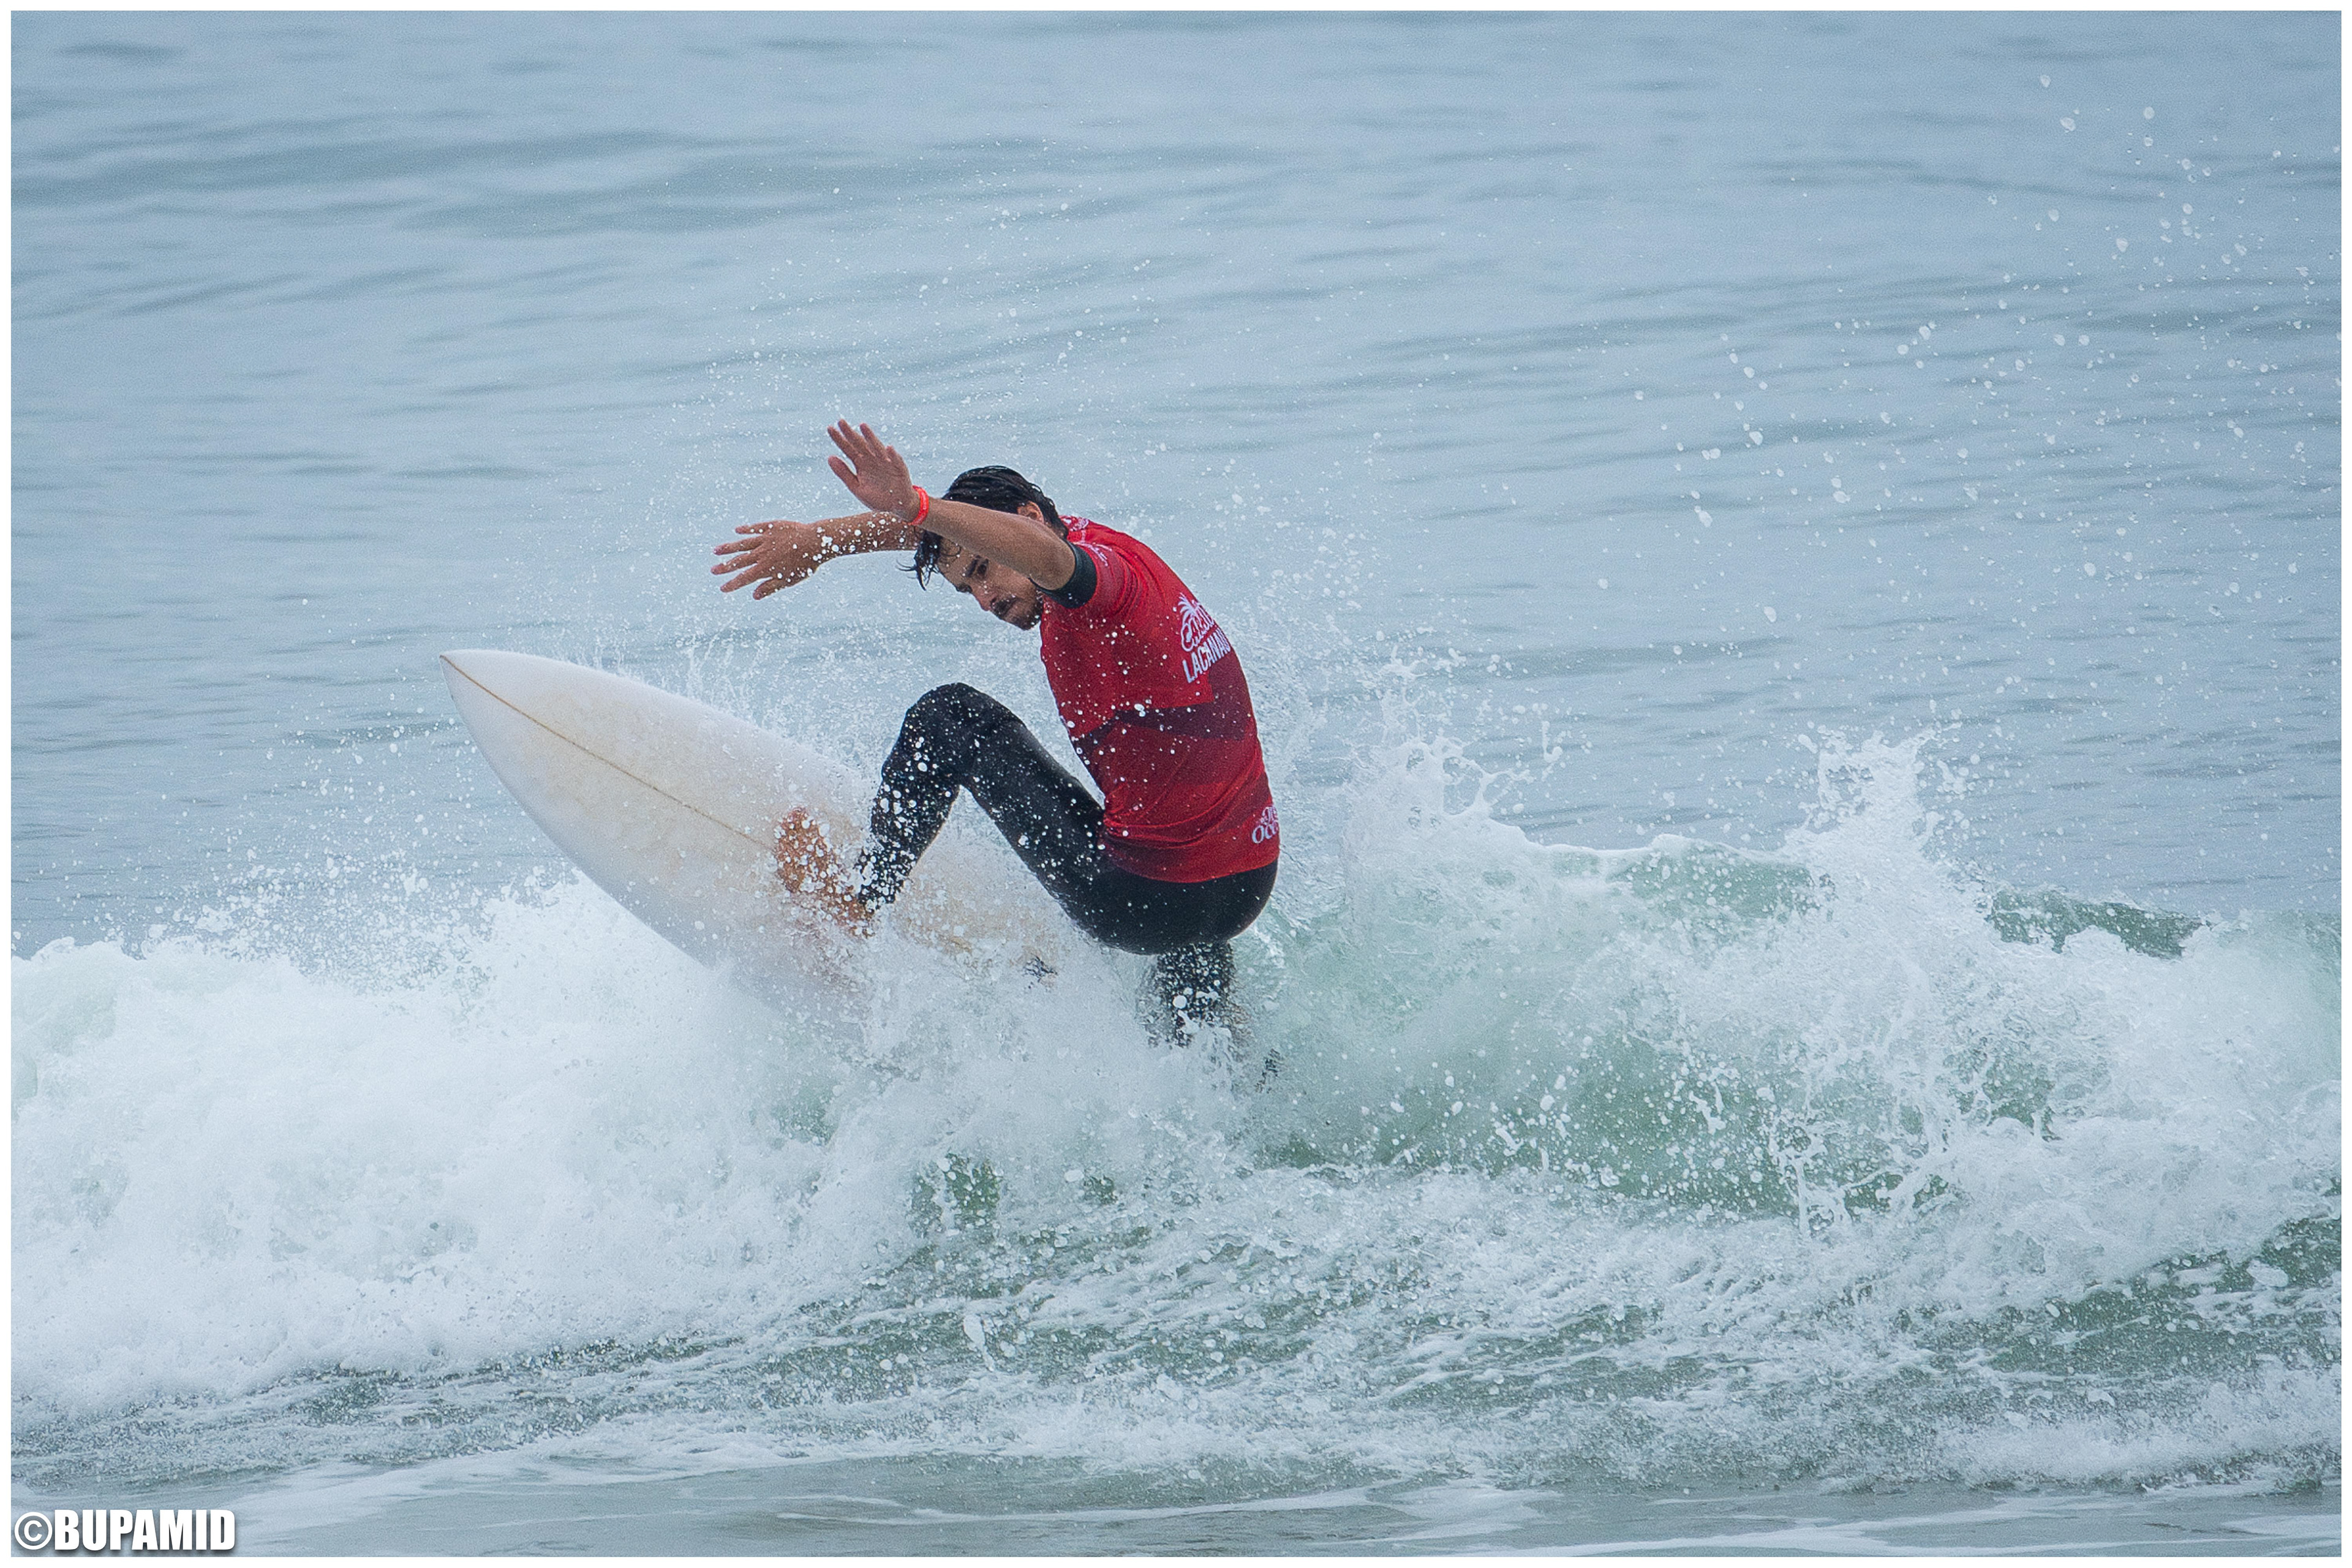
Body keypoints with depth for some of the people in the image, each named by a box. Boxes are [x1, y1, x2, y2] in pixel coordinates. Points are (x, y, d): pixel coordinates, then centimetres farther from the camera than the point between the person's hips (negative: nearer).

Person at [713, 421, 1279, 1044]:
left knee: (951, 717, 1)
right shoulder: (1119, 550, 10)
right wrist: (826, 538, 8)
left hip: (1150, 901, -9)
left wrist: (914, 506, -55)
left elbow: (1045, 555, -43)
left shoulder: (1105, 568, -17)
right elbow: (946, 531, 18)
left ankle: (858, 900, 11)